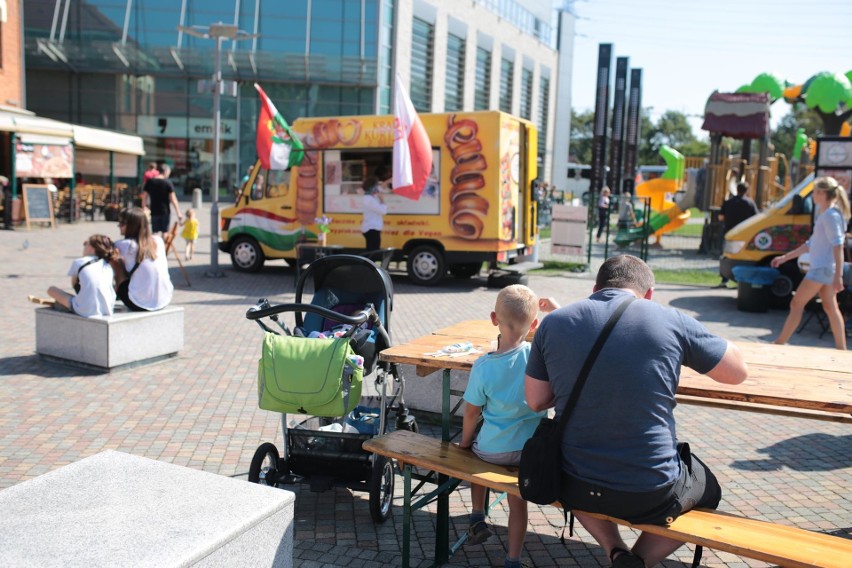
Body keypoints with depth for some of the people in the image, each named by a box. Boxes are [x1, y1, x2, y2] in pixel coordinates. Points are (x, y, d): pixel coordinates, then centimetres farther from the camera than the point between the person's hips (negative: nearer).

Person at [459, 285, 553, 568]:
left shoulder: (483, 366, -19)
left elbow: (472, 412, -9)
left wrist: (465, 441, 9)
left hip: (494, 450, -1)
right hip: (530, 449, 1)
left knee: (478, 450, 34)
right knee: (518, 501, 22)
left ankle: (477, 517, 33)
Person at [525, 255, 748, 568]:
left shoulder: (553, 322, -3)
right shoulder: (672, 320, -8)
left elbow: (536, 402, 4)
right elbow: (738, 372, 5)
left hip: (574, 488, 2)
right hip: (652, 496, -1)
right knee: (708, 489, 32)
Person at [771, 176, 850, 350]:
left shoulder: (831, 215, -14)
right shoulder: (826, 215, 16)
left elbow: (837, 246, -22)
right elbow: (810, 244, 21)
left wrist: (838, 275, -28)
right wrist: (785, 257, 21)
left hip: (822, 268, -10)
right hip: (823, 269, 10)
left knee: (796, 304, -5)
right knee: (830, 307, 11)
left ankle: (779, 344, 0)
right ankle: (841, 350, 15)